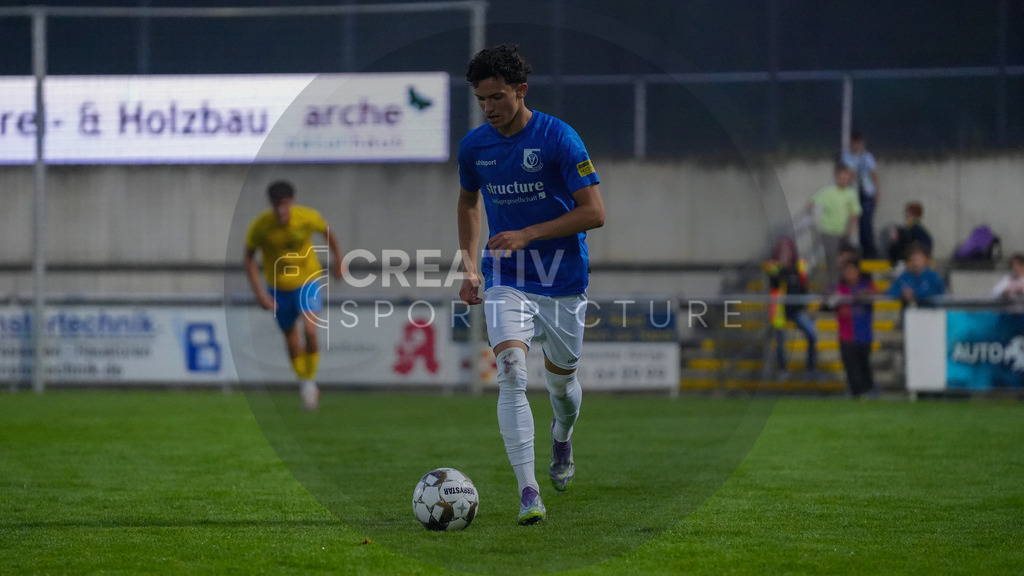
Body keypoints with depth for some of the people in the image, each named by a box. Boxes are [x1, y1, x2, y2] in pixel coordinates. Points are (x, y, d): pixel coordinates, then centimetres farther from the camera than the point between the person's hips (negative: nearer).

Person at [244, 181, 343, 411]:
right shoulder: (260, 226, -21)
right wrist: (259, 292, -15)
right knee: (292, 341, 9)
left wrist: (337, 260, 13)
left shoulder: (308, 217, -21)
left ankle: (310, 380, -2)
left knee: (310, 330, -22)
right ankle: (305, 385, 32)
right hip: (278, 287, 1)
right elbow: (249, 259, -7)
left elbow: (327, 231, 2)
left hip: (307, 281, -1)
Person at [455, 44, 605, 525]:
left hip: (562, 280, -1)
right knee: (511, 373, -20)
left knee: (561, 378, 14)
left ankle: (562, 436, 52)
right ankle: (528, 493, -26)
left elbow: (594, 212, -15)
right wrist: (469, 265, 11)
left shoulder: (558, 138, -13)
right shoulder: (474, 146, 0)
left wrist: (528, 235, -22)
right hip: (505, 281, 1)